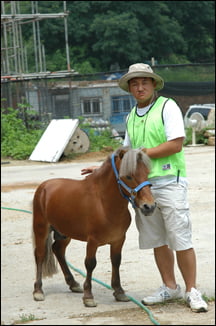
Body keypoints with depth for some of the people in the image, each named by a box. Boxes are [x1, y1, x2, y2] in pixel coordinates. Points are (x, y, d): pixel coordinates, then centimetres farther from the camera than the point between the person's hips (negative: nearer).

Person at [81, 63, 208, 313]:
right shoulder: (131, 117, 14)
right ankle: (170, 288, 20)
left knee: (180, 241, -6)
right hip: (142, 186, 7)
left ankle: (192, 292, 0)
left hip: (169, 182, -7)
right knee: (156, 241, 10)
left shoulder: (167, 107, -7)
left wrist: (143, 153, -13)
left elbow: (176, 144, -16)